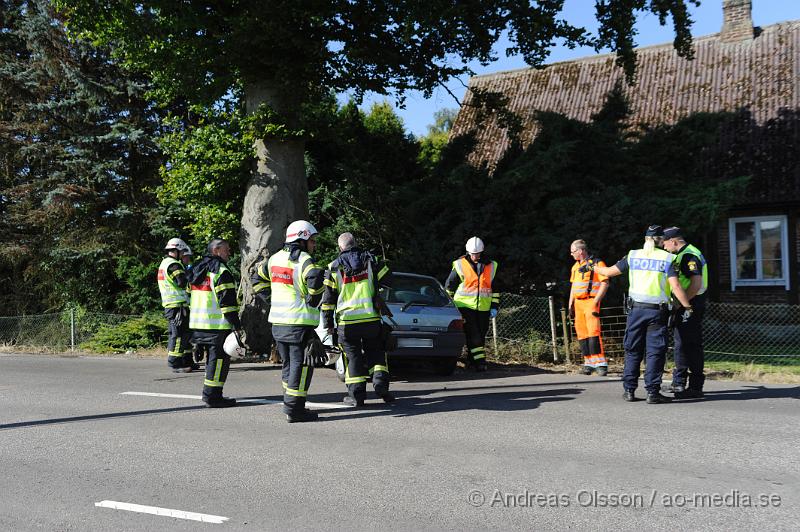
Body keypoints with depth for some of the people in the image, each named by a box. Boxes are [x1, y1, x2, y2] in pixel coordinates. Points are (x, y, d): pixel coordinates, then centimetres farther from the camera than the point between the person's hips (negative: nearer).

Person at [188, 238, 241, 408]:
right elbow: (227, 301, -18)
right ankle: (213, 396, -2)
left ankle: (208, 393, 25)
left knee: (213, 357, 18)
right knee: (219, 358, -3)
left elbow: (193, 297, 22)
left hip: (198, 324, 9)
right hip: (217, 325, -9)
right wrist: (236, 326, -17)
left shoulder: (198, 269, 18)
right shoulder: (221, 271, -12)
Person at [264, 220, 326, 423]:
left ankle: (289, 403, 27)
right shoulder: (304, 260, -12)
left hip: (277, 321, 8)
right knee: (301, 364, -2)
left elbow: (260, 282, 23)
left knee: (288, 364, 19)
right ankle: (294, 408, -3)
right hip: (300, 322, -8)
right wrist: (312, 302, -18)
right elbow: (316, 277, -32)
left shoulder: (275, 258, 13)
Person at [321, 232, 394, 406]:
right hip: (371, 318, 1)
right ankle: (380, 382, -1)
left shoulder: (334, 268, 2)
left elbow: (328, 298, 3)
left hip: (346, 320, -1)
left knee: (353, 355, 7)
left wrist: (327, 323, 9)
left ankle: (356, 394, 5)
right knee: (375, 351, 16)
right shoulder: (370, 260, 5)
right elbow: (388, 281, 5)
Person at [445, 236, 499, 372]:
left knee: (481, 335, 6)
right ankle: (479, 361, -11)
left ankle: (472, 358, 19)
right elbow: (449, 285, 8)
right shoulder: (460, 265, 1)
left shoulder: (491, 266, 9)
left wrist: (494, 307, 9)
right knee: (473, 335, -11)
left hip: (483, 307, 3)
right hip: (465, 305, -3)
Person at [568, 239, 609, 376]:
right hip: (578, 302, 8)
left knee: (593, 332, -16)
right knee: (582, 334, 6)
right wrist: (570, 305, 18)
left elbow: (605, 284, -10)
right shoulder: (575, 266, 18)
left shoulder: (597, 264, -5)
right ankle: (588, 363, 13)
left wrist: (596, 302, -17)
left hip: (591, 302, -8)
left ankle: (601, 363, -14)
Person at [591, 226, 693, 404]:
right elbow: (675, 286, -11)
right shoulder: (667, 258, -2)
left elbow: (610, 271, 14)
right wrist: (687, 306, -4)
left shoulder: (633, 255, 6)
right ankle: (653, 392, 1)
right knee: (655, 352, 2)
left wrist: (594, 267, 32)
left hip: (636, 309, 3)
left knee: (633, 350, 11)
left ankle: (629, 390, 13)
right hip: (657, 311, -3)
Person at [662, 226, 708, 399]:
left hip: (690, 306, -11)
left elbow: (696, 283, -26)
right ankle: (679, 382, 27)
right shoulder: (684, 254, 17)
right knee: (681, 343, 17)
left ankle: (695, 387, -3)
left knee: (691, 345, -7)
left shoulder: (689, 256, -16)